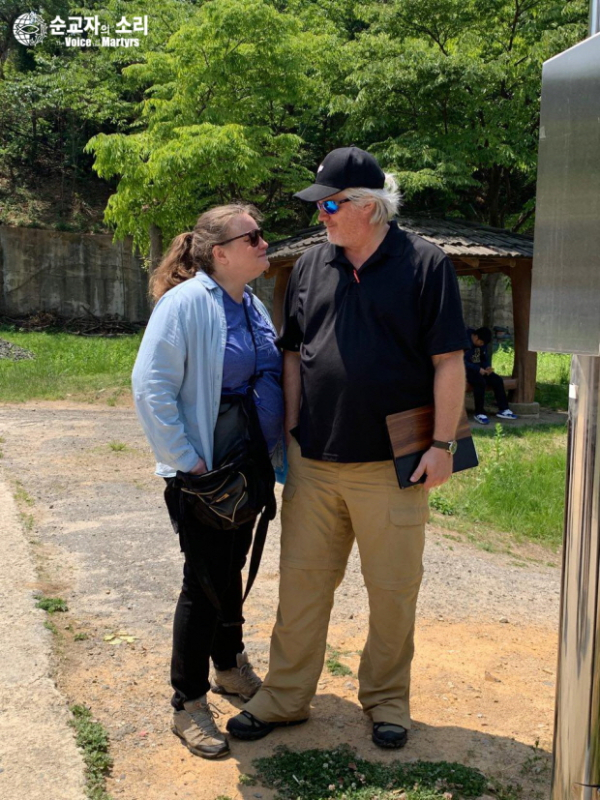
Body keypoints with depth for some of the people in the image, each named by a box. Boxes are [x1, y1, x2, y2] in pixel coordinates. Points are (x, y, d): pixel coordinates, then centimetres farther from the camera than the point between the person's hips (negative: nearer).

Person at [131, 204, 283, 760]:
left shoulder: (251, 305, 8)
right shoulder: (187, 303, -18)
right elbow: (150, 386, -21)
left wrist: (272, 447, 12)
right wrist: (184, 460, -20)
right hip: (204, 473, -7)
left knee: (231, 568, 20)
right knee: (206, 579, 0)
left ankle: (230, 666, 40)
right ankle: (188, 705, 16)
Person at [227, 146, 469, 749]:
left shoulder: (425, 264, -4)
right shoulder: (311, 266, 9)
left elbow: (448, 361, -5)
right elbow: (294, 354, 14)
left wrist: (442, 443, -10)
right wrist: (292, 433, 10)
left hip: (391, 466, -3)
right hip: (313, 462, 4)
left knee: (392, 589, 8)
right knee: (301, 581, 11)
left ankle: (386, 699, 28)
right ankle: (285, 696, 26)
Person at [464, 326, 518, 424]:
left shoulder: (482, 344, 7)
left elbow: (485, 358, 15)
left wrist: (488, 367, -8)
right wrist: (478, 369, -28)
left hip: (479, 369, 8)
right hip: (467, 370, -8)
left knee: (497, 380, -11)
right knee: (480, 382, -34)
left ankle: (503, 409, -3)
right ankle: (479, 413, -24)